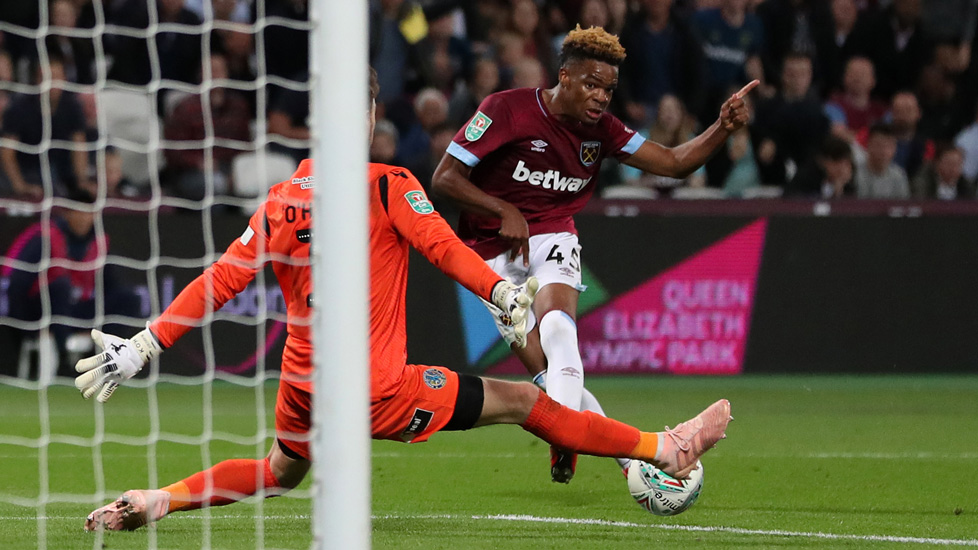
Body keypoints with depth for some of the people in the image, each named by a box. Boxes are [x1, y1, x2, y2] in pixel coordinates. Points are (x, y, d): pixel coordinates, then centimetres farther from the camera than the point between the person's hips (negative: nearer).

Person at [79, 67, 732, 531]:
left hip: (302, 390, 5)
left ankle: (157, 500, 17)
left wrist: (146, 345, 8)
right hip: (379, 390, -5)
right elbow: (443, 246, -20)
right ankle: (662, 448, 3)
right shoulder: (388, 185, -9)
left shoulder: (280, 200, 4)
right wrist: (507, 295, -22)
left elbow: (221, 280, 4)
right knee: (523, 401, 2)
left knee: (280, 473, 33)